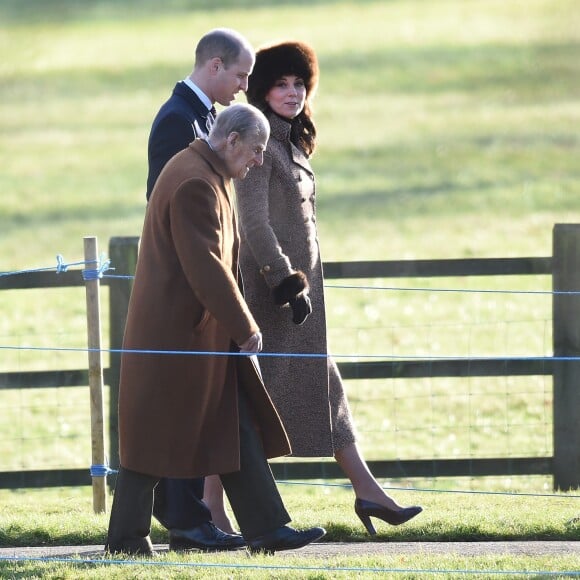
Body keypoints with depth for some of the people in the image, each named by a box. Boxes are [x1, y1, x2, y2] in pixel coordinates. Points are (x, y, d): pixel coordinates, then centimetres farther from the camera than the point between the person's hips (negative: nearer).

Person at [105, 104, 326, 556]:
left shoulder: (210, 175, 13)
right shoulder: (194, 183, -21)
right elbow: (206, 267, -24)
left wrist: (239, 326, 16)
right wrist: (244, 328, -18)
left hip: (205, 332, 10)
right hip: (176, 332, -10)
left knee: (238, 430, 7)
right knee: (157, 435, -1)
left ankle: (265, 528, 7)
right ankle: (126, 537, 9)